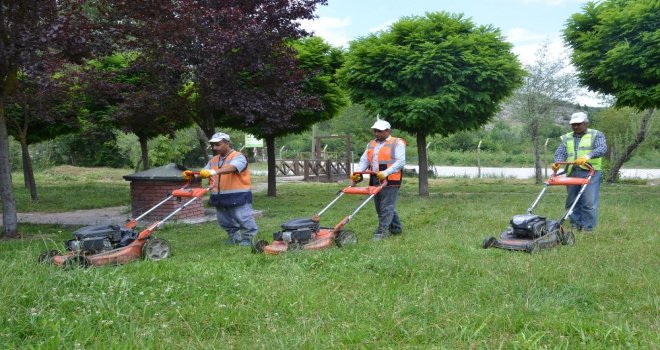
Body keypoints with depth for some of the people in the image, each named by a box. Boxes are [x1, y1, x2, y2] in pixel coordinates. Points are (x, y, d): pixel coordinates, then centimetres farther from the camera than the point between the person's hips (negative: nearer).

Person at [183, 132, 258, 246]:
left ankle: (247, 237, 16)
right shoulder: (214, 160, 13)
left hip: (238, 197, -7)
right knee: (225, 221, 17)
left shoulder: (238, 157, -11)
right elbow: (204, 173, 13)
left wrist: (214, 172, -46)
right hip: (220, 198, 7)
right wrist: (192, 174, -8)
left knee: (243, 219, -3)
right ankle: (234, 236, 36)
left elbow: (232, 168, -31)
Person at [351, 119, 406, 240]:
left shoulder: (397, 143, -2)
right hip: (375, 181, 7)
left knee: (386, 208, -8)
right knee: (380, 208, 12)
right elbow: (364, 161, 12)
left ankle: (381, 232, -7)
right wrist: (358, 172, -7)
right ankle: (396, 228, 25)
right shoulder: (371, 144, 19)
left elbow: (400, 162, -12)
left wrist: (385, 173, -24)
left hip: (390, 181, -7)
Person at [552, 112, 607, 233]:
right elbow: (560, 153, 5)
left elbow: (602, 148, -11)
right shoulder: (566, 138, 16)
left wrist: (587, 156, -29)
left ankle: (588, 228, 0)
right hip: (572, 173, 4)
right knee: (572, 201, 6)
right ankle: (575, 226, 17)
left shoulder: (596, 135, 6)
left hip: (590, 173, -4)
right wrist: (557, 163, -18)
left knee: (589, 202, -8)